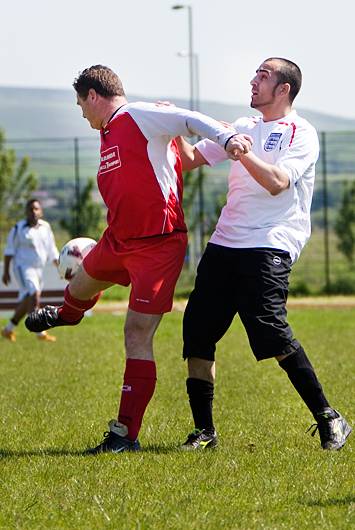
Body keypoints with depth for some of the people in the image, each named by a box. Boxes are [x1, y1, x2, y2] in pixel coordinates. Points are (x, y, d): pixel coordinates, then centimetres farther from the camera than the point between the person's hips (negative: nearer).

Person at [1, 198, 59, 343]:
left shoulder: (46, 227, 7)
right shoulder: (19, 228, -7)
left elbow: (52, 250, 12)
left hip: (38, 269, 6)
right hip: (23, 267, -6)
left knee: (26, 303, 11)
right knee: (33, 296, -22)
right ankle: (40, 332, -25)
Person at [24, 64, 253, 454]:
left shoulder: (140, 117, -13)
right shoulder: (108, 133, 15)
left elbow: (190, 121, -25)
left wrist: (225, 138, -44)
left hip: (157, 245, -10)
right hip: (117, 241, 10)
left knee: (137, 335, -10)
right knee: (81, 285, 34)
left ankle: (125, 435, -6)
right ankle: (65, 316, 73)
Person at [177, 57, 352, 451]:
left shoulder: (302, 134, 0)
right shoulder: (244, 127, 20)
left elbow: (277, 182, -15)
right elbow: (191, 160, 23)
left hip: (270, 245, -7)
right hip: (225, 242, 7)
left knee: (271, 331, -20)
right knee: (196, 330, 1)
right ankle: (203, 431, 9)